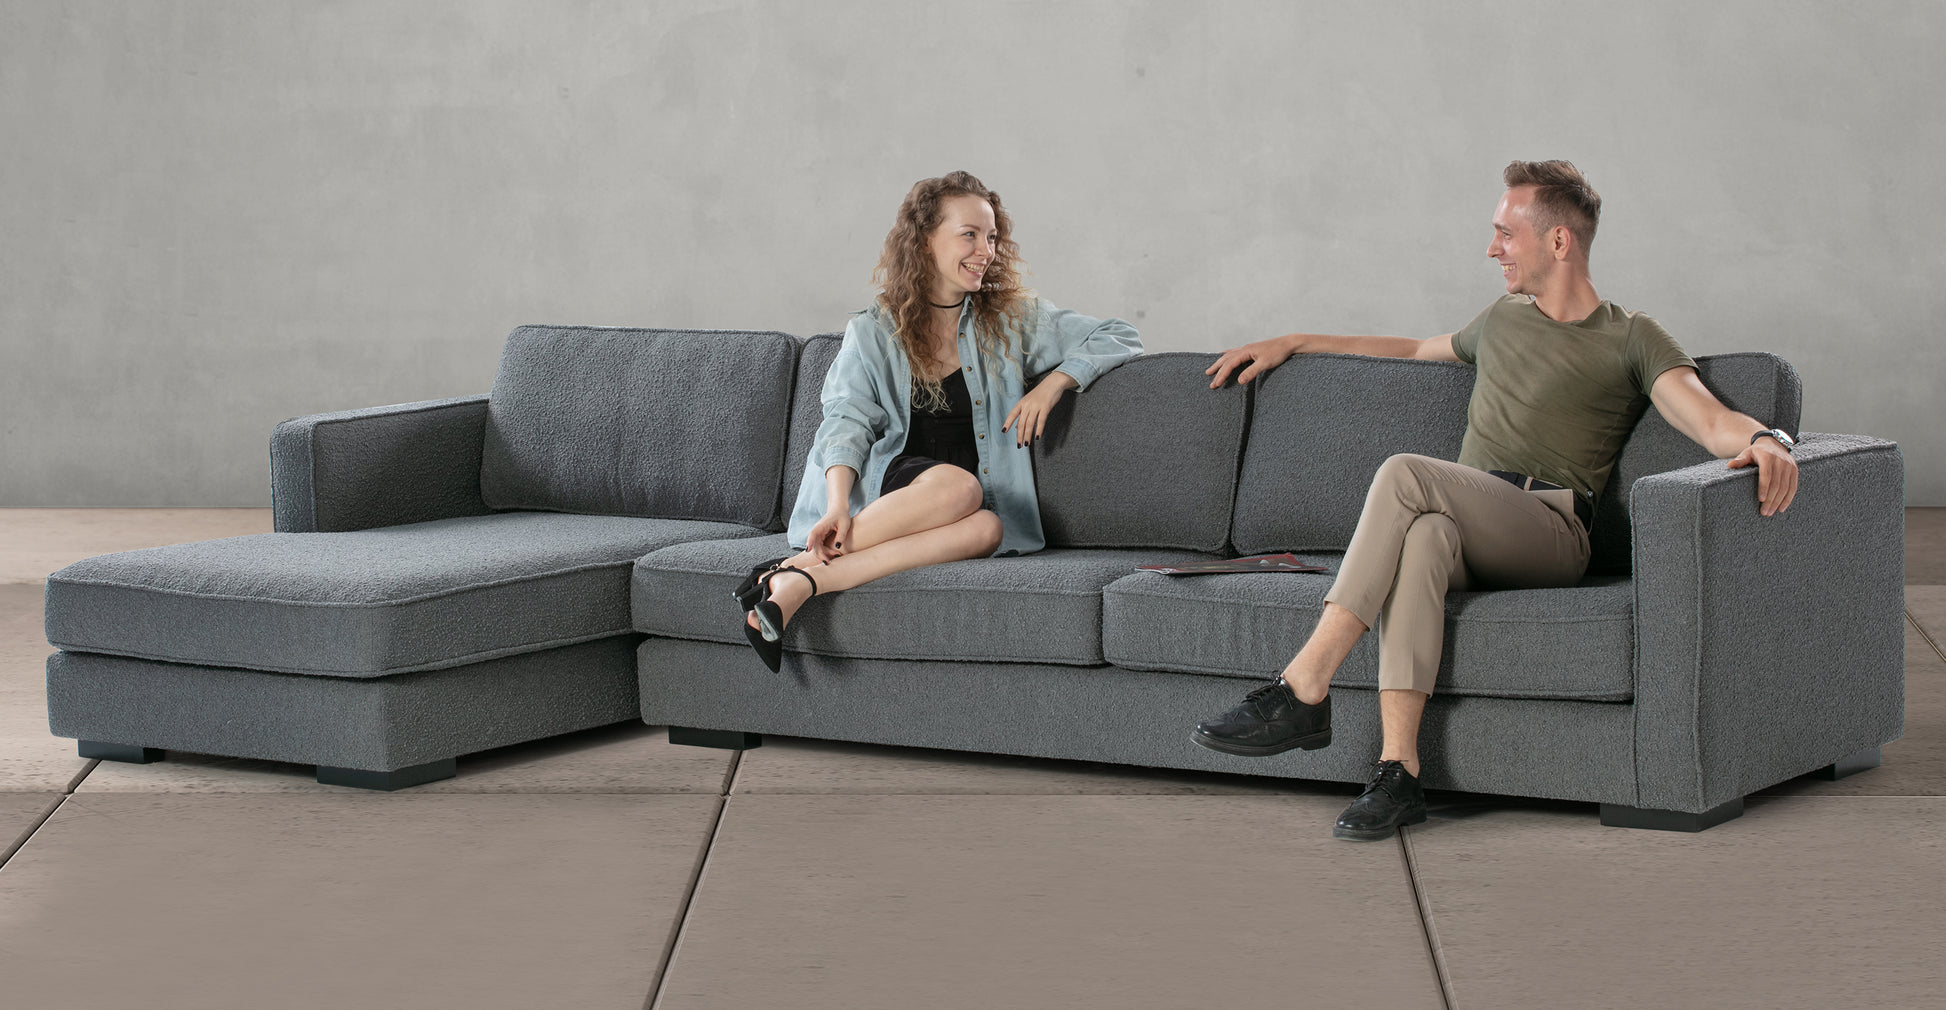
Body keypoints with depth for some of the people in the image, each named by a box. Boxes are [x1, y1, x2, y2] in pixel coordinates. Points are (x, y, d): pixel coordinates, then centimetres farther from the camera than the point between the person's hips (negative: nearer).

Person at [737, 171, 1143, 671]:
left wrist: (1053, 383, -5)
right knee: (956, 486, -37)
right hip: (884, 487, -2)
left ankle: (805, 582, -42)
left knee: (987, 527, -36)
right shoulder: (873, 333, 7)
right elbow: (848, 421, -6)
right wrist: (838, 504, -25)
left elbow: (1119, 337, 13)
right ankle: (798, 567, -37)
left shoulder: (1013, 319, 13)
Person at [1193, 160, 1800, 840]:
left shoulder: (1630, 339, 11)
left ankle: (1302, 690, -37)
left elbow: (1710, 419, -4)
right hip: (1468, 538, 4)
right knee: (1423, 533, -36)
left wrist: (1765, 439, -28)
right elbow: (1415, 349, 47)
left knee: (1405, 474, -32)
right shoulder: (1503, 320, 30)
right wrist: (1294, 343, 45)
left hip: (1548, 534, -4)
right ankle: (1397, 771, -46)